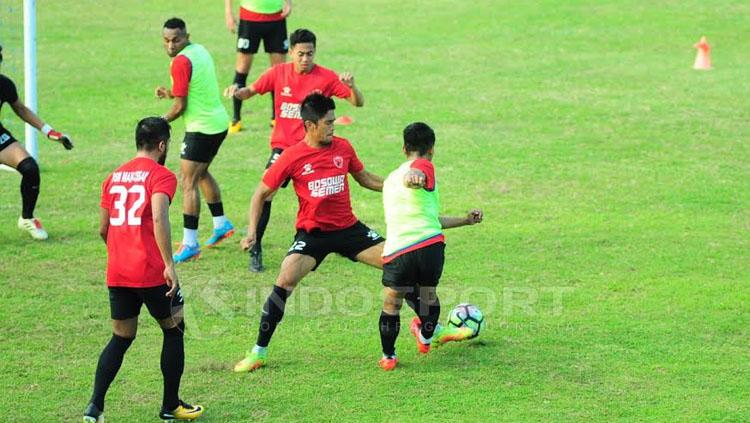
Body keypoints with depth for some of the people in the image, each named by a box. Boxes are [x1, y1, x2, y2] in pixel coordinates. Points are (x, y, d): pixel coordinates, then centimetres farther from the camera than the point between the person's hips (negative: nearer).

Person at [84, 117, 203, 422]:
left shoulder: (114, 177, 14)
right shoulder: (162, 176, -6)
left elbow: (103, 229, 19)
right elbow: (159, 218, -22)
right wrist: (169, 264, -23)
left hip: (117, 273, 6)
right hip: (151, 272, -6)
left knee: (121, 338, 15)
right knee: (174, 331, 14)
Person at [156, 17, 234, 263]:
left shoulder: (181, 62, -20)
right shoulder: (200, 50, 8)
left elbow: (180, 106, -18)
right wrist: (171, 93, 8)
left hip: (201, 129, -10)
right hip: (219, 123, 10)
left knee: (188, 183, -8)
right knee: (202, 173, 28)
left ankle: (190, 244, -11)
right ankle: (221, 224, 39)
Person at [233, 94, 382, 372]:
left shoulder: (342, 148, -1)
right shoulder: (293, 157, -11)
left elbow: (364, 178, 18)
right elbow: (261, 194, -2)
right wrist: (252, 231, -13)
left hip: (348, 227, 4)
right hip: (312, 232, -3)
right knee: (285, 281, -23)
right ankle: (259, 352, -11)